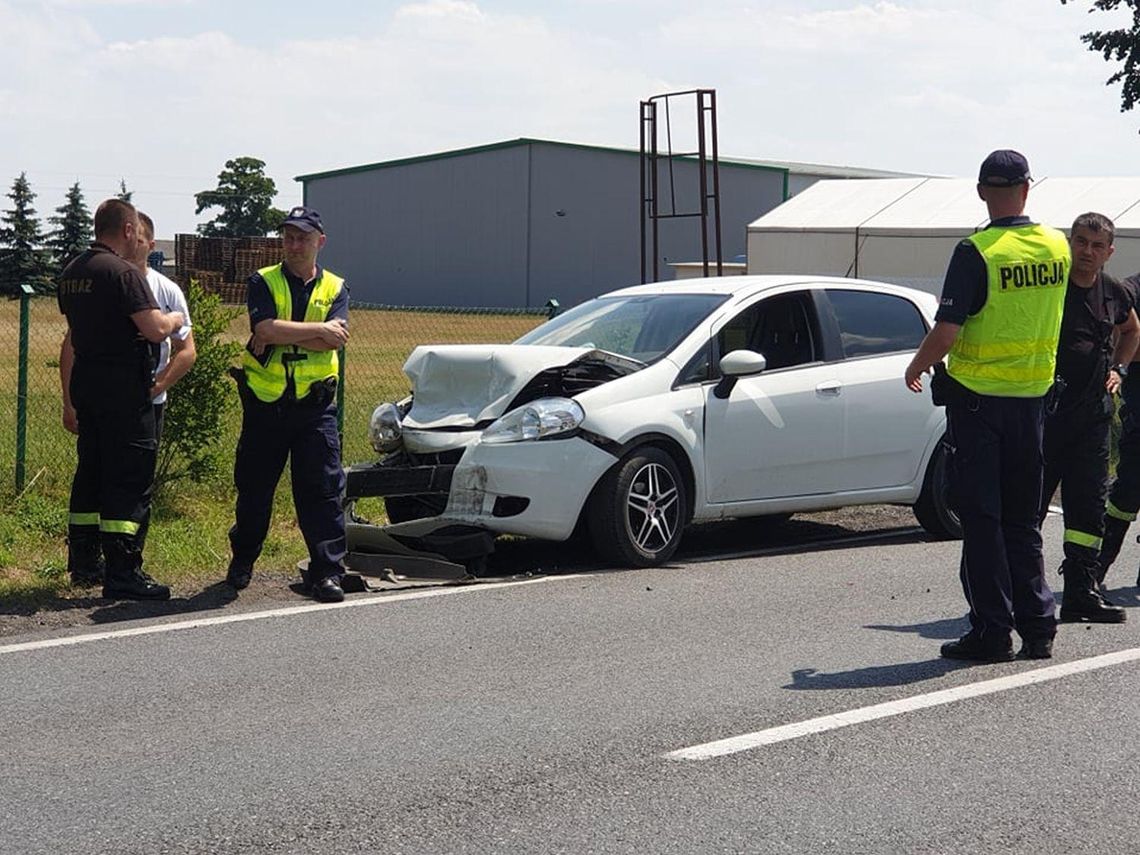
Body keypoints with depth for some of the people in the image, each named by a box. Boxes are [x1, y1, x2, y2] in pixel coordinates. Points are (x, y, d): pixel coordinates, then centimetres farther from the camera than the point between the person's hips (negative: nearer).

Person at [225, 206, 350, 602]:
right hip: (264, 405, 0)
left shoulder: (335, 289, 8)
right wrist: (320, 330, -14)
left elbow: (334, 342, -10)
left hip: (315, 407, 0)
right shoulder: (263, 283, 3)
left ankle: (326, 571, 0)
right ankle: (241, 562, 28)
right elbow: (266, 329, -17)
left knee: (323, 489, -3)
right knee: (253, 488, 10)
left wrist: (280, 338, -15)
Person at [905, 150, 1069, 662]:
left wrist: (916, 367, -1)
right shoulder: (1057, 247, 2)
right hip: (1033, 395, 5)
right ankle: (1037, 626, 14)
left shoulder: (976, 253, -16)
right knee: (1022, 518, 14)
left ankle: (992, 631, 2)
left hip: (976, 396, -5)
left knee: (981, 518, 2)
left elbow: (946, 333, -19)